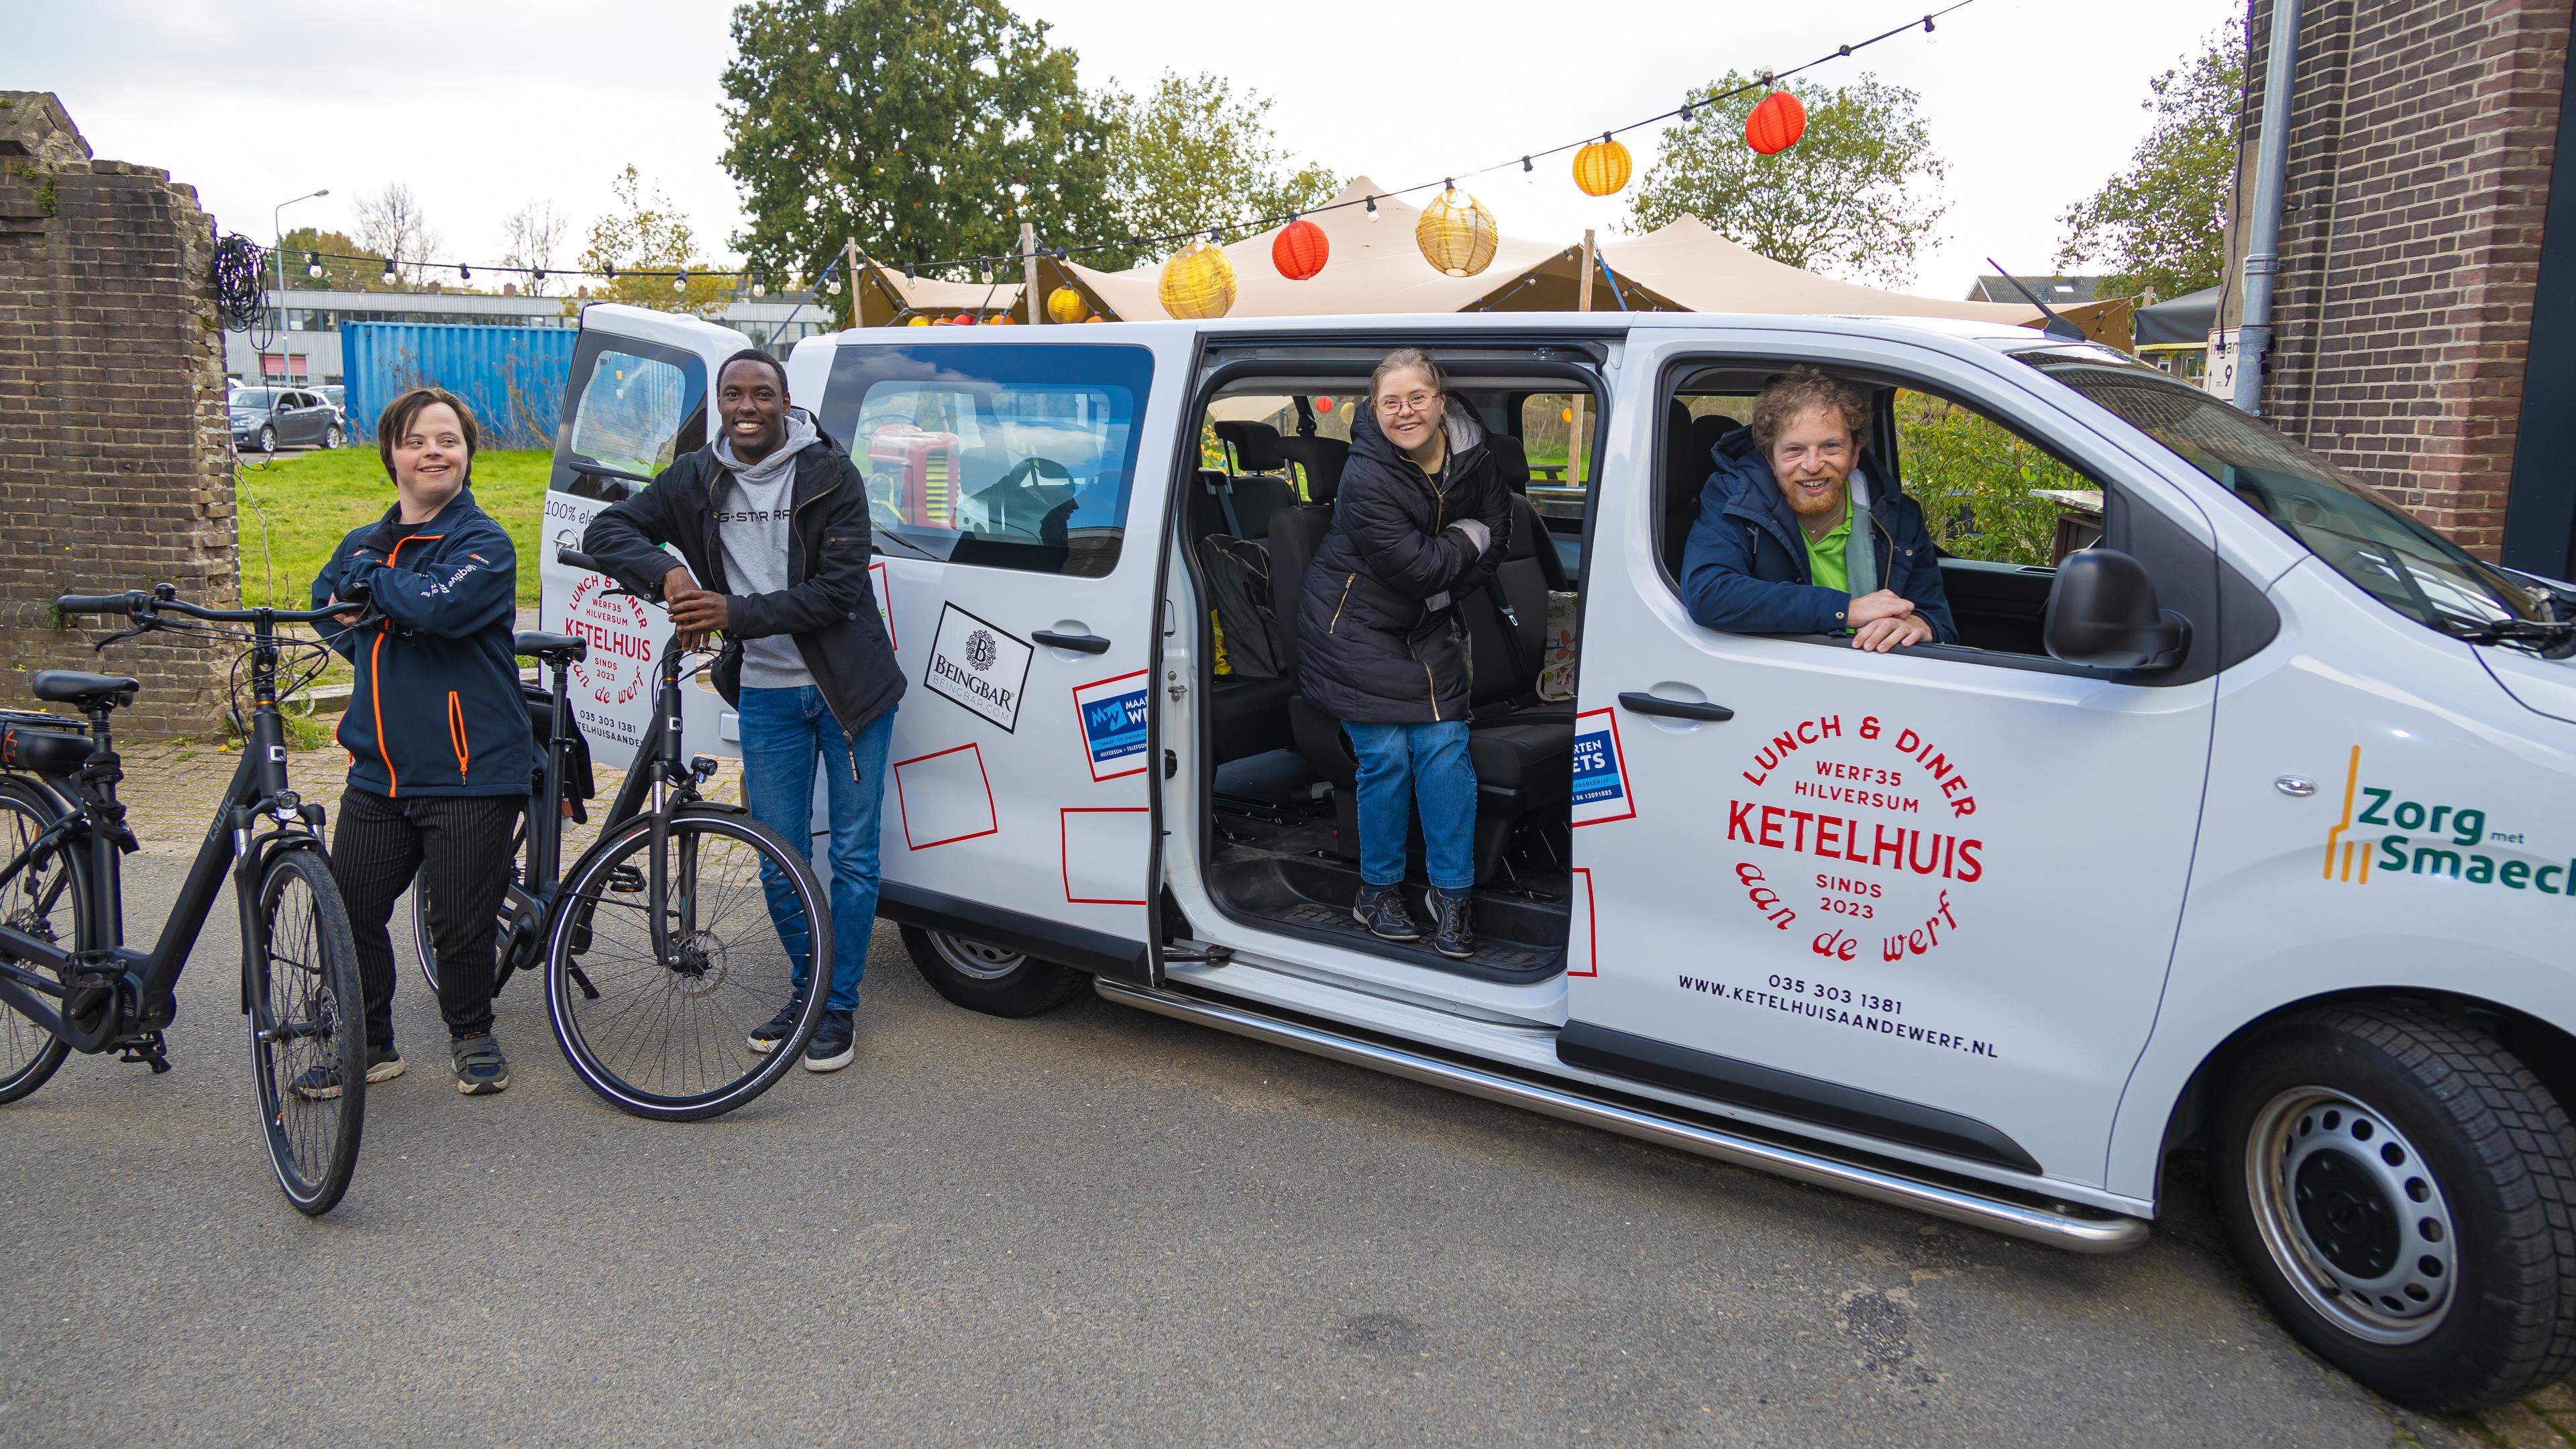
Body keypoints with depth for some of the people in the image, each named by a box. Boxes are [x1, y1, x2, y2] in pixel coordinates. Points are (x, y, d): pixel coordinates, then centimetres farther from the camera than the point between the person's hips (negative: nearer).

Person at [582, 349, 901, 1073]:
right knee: (780, 863, 9)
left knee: (853, 855, 2)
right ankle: (806, 990, 28)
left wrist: (738, 613, -23)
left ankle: (838, 1008, 14)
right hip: (766, 694, 3)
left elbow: (839, 589, -15)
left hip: (847, 687, -3)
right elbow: (606, 532, 2)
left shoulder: (831, 474, -9)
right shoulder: (697, 480, 3)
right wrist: (667, 571, -18)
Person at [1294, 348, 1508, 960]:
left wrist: (1443, 591, -7)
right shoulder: (1366, 478, -23)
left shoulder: (1472, 456, -3)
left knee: (1445, 748, -3)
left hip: (1428, 630, 5)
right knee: (1387, 757, -6)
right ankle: (1378, 890, 13)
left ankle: (1451, 892, 8)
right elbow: (1415, 568, -25)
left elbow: (1494, 541, 4)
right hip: (1357, 628, -5)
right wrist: (1467, 537, -10)